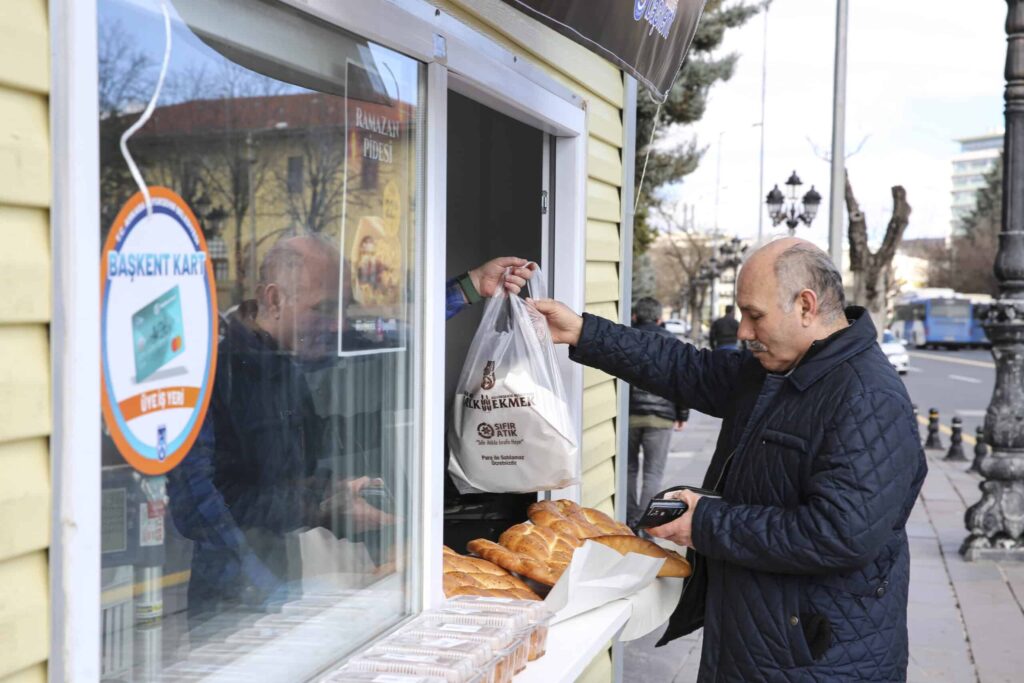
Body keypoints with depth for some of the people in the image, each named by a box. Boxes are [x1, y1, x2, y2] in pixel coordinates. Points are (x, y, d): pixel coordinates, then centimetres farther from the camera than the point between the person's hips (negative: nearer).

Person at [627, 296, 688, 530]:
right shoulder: (670, 340, 5)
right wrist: (682, 414, 10)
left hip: (628, 414, 1)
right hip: (660, 415, -1)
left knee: (629, 469, 15)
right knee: (653, 473, 2)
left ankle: (630, 518, 19)